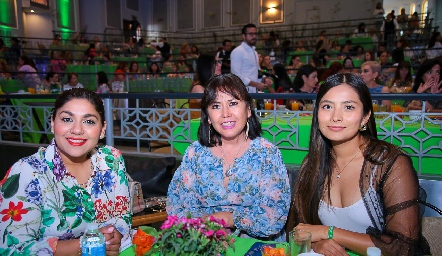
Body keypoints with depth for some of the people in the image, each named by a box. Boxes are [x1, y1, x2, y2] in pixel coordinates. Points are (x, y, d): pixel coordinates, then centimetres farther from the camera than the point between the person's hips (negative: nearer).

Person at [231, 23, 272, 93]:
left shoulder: (254, 52, 20)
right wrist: (256, 84, -20)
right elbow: (236, 75, -18)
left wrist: (264, 79, 2)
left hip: (254, 91, 8)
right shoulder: (237, 51, -8)